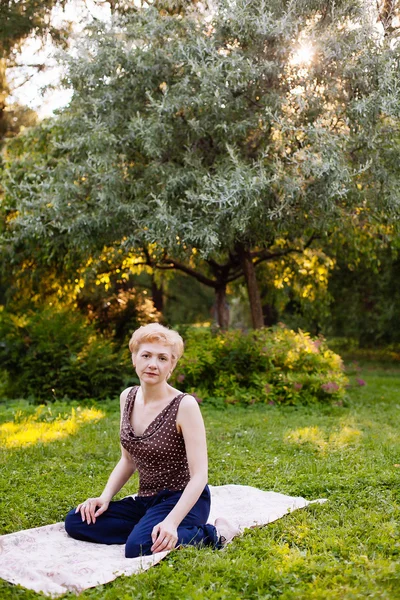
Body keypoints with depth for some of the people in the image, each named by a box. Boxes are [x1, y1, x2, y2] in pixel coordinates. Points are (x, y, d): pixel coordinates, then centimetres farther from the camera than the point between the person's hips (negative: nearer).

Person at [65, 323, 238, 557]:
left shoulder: (184, 405, -17)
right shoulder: (128, 397, 3)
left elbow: (199, 475, -20)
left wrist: (171, 522, -32)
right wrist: (105, 497, -1)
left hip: (183, 501, -6)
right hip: (146, 500, 7)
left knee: (139, 546, -33)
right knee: (75, 521, -9)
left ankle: (210, 534, -8)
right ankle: (149, 528, 0)